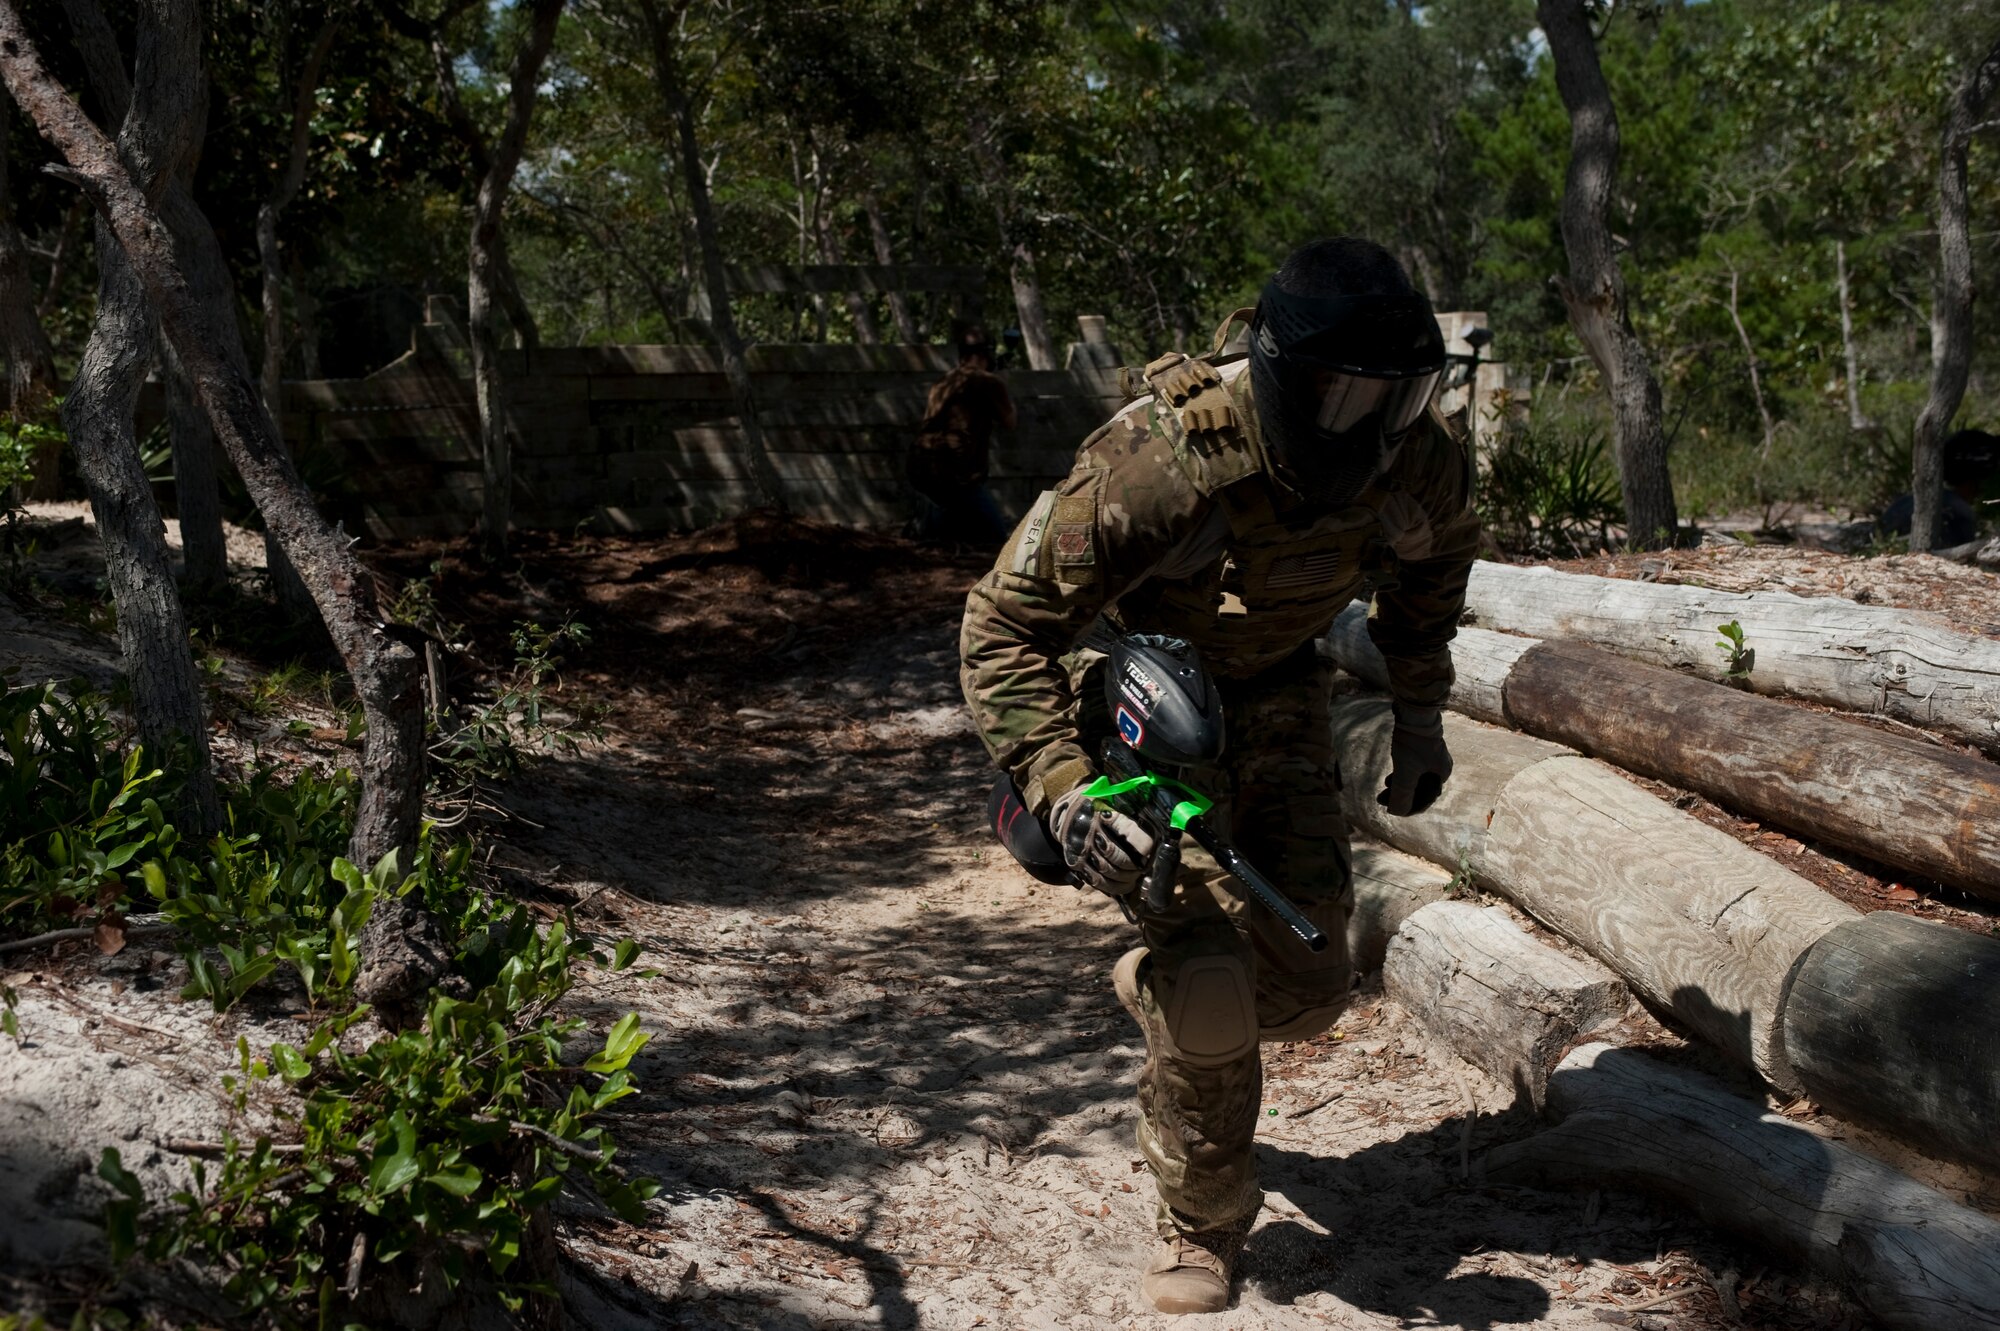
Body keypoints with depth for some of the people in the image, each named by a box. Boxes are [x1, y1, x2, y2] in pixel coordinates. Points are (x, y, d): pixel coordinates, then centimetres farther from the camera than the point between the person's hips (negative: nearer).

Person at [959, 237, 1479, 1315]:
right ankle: (1201, 1225, 11)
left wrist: (1420, 715, 7)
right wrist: (1065, 793, -39)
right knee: (1209, 980, -15)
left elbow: (1433, 562, 8)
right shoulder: (1156, 466, -35)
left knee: (1305, 986, 0)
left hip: (1278, 700, 5)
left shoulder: (1419, 461, -18)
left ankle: (1159, 987, 36)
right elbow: (1002, 628, -29)